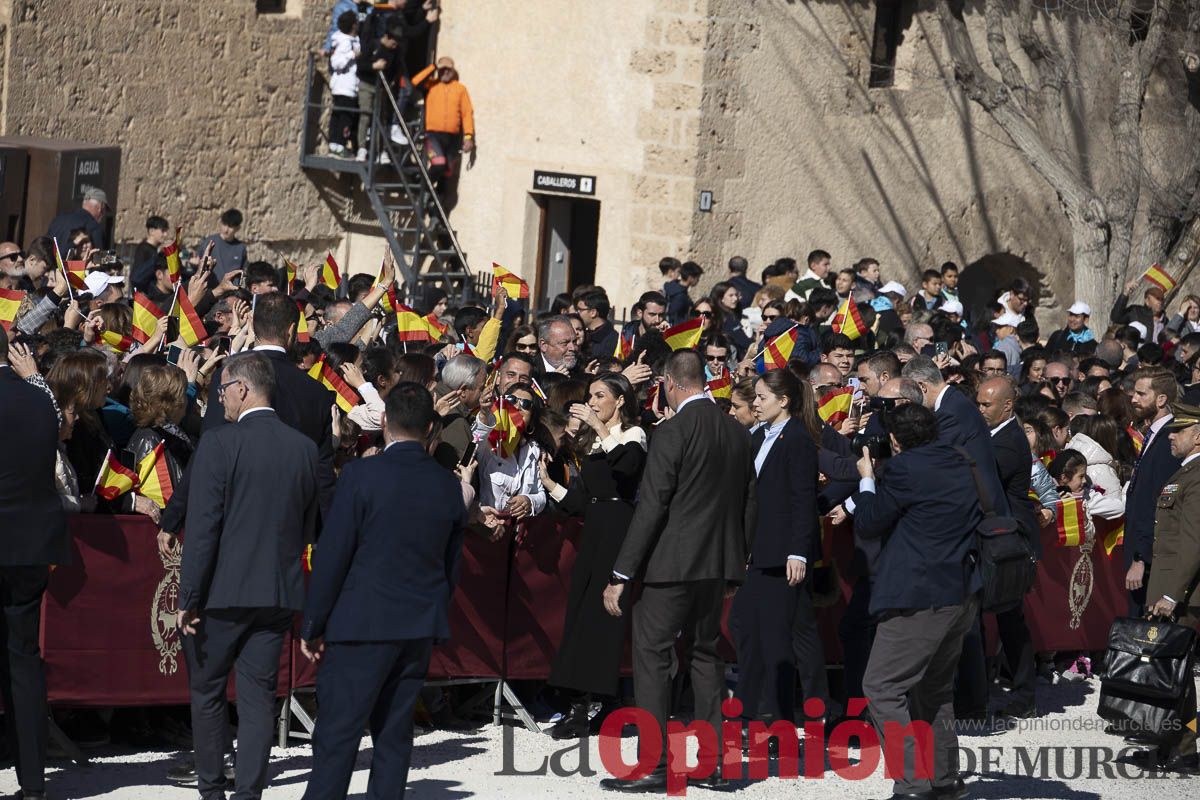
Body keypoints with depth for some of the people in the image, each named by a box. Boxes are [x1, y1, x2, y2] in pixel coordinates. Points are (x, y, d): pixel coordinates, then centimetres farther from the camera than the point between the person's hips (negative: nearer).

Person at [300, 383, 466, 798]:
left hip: (363, 624, -5)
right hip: (422, 627, 5)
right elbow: (451, 564, 12)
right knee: (394, 734, 11)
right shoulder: (448, 484, 5)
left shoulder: (361, 475, -11)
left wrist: (312, 626, -3)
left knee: (336, 736, -5)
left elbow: (331, 557, -10)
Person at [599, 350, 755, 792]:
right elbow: (748, 504, 13)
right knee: (707, 656, 15)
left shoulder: (674, 431, -14)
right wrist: (739, 560, 22)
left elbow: (651, 506, -17)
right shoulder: (737, 432, 8)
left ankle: (654, 766, -5)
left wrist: (620, 575, -14)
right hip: (719, 564, 7)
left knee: (651, 657, -2)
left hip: (671, 564, -7)